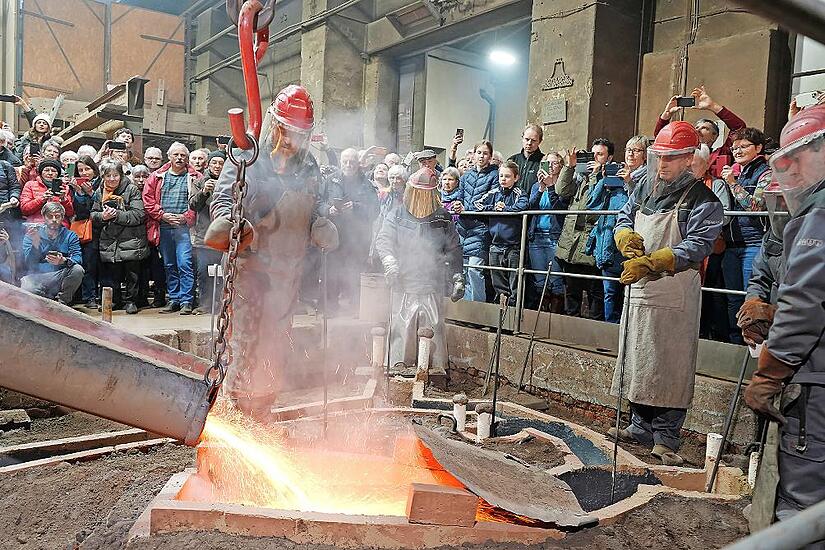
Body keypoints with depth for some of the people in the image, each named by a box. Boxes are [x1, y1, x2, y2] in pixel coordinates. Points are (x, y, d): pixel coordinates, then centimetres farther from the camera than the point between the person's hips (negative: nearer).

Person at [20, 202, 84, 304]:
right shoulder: (31, 235, 9)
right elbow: (29, 265, -4)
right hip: (36, 278, -1)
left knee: (77, 270, -30)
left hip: (59, 279, 1)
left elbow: (77, 258, -7)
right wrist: (35, 243, -21)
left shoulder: (70, 236, 11)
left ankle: (61, 301, -9)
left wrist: (64, 261, -30)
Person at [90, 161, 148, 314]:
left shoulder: (132, 190, -5)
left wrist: (117, 214, -20)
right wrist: (102, 216, -9)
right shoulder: (99, 192, 10)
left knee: (132, 273, 3)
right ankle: (114, 300, 26)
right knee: (111, 274, 10)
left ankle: (130, 300, 17)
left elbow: (139, 215, -13)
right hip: (109, 242, 4)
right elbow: (93, 216, 12)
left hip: (131, 240, -4)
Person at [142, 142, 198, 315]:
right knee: (169, 265, 10)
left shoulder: (194, 177, 6)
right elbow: (148, 200, 5)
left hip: (184, 227, -3)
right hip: (163, 228, 4)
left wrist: (186, 217, -13)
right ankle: (174, 299, 18)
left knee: (185, 264, -9)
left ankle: (186, 301, -4)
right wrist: (163, 215, -6)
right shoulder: (157, 177, 13)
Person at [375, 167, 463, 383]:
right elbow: (383, 239, 1)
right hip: (403, 282, 0)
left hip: (432, 283, 0)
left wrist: (457, 278, 6)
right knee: (402, 325, -1)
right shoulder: (398, 213, 7)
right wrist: (389, 260, -20)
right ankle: (400, 366, 7)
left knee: (434, 326, -2)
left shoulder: (443, 217, 9)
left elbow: (454, 249, 13)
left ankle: (436, 370, 5)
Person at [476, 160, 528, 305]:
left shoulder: (518, 193, -1)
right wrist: (494, 208, -6)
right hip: (496, 244, 4)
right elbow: (478, 204, 5)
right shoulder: (494, 193, 12)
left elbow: (522, 206, -20)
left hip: (513, 245, -4)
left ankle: (513, 304, 5)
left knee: (515, 281, -2)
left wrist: (504, 209, -11)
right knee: (498, 282, 12)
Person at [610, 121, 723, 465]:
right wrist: (627, 238, -6)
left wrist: (651, 262, -26)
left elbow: (697, 246, -16)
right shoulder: (645, 189, 12)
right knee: (637, 361, 13)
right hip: (640, 289, 6)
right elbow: (623, 218, 19)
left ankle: (666, 439, 9)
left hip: (675, 297, -6)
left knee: (670, 368, -2)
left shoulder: (703, 200, -7)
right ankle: (641, 427, 28)